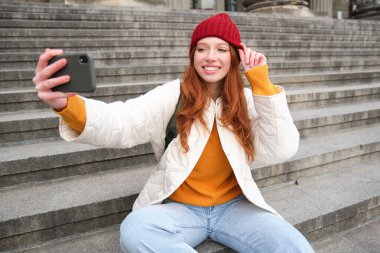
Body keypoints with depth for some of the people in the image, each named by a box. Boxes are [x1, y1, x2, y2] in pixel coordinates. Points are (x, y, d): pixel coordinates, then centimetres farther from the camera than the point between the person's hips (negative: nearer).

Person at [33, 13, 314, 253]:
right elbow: (124, 124, -24)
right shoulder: (172, 95, -7)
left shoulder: (247, 101, 0)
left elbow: (281, 151, -12)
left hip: (233, 207, 1)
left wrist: (262, 83, -16)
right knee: (134, 230, -32)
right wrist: (67, 104, -45)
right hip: (180, 208, 0)